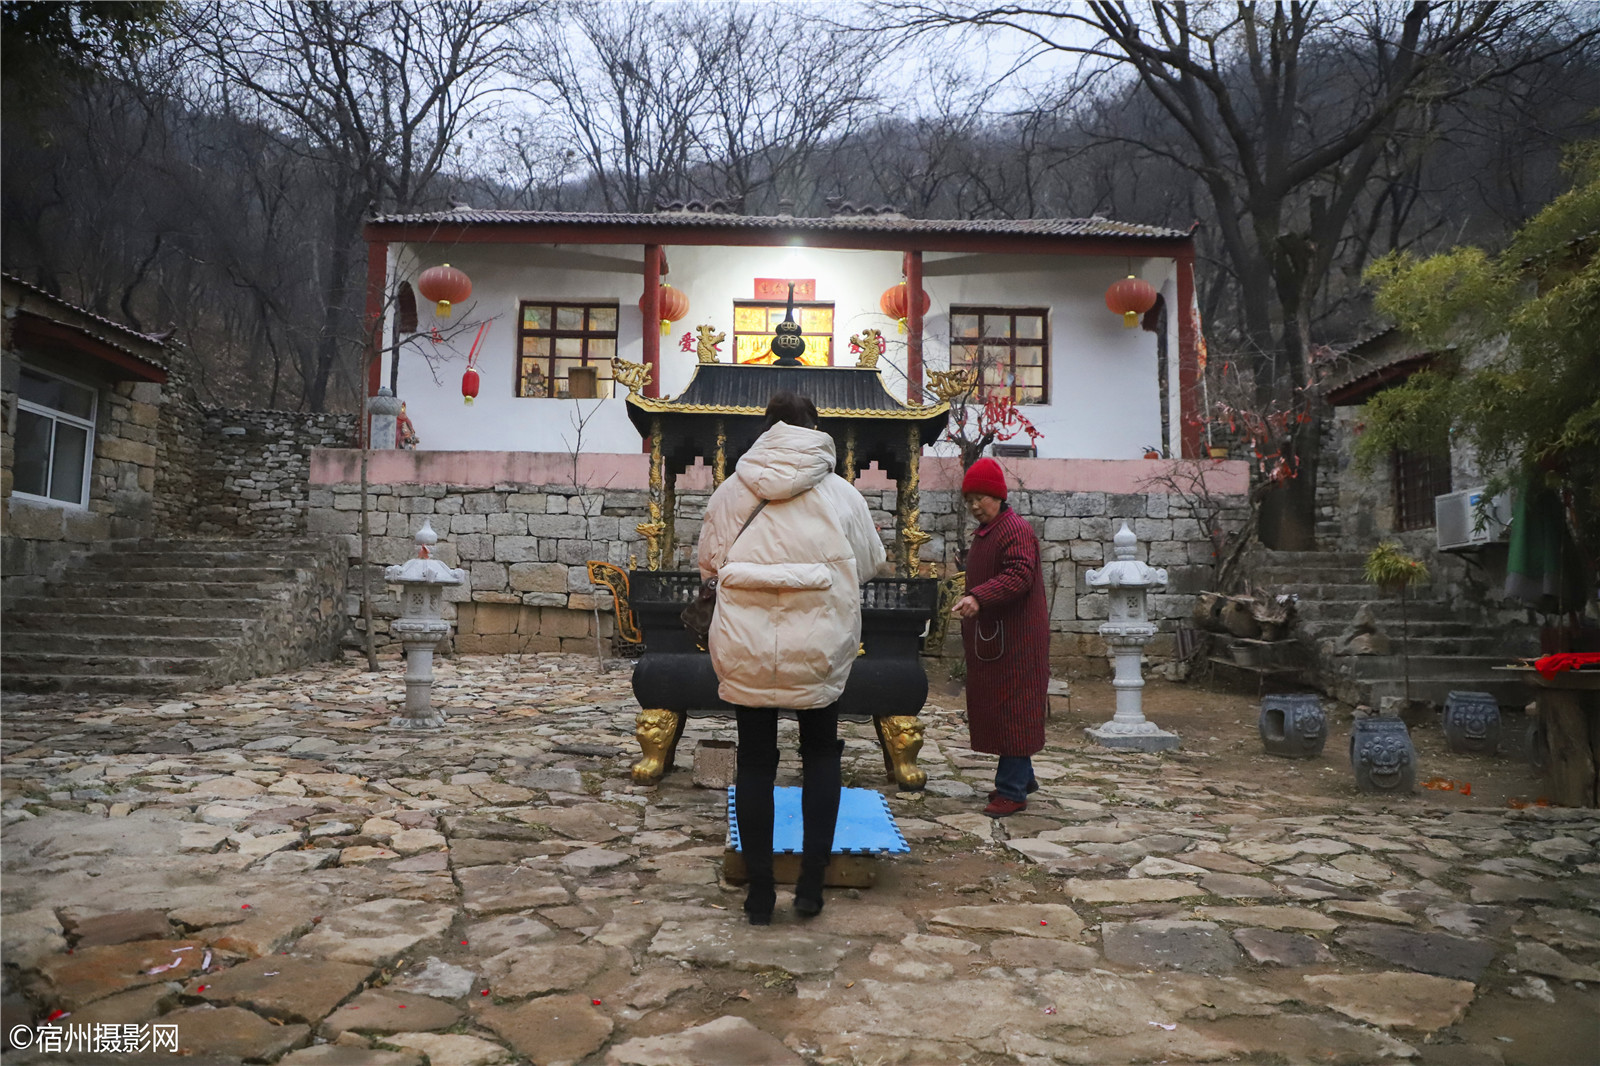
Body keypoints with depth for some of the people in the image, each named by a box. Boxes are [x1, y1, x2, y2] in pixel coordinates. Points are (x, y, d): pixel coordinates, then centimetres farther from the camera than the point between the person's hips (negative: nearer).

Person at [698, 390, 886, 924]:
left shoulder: (730, 491, -1)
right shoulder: (841, 493, -4)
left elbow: (708, 563, 9)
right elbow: (871, 562, 8)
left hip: (746, 646, 1)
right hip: (819, 645, 0)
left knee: (755, 760, 13)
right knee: (821, 754, 20)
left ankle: (760, 891, 20)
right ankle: (811, 881, 20)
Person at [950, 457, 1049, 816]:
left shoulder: (1016, 530, -14)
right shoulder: (983, 532, 18)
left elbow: (1019, 576, -27)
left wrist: (978, 598, -37)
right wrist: (971, 603, 23)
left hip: (1016, 640, -10)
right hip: (989, 638, 10)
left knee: (1012, 711, -6)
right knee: (992, 708, 13)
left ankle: (1012, 791, -1)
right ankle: (1021, 778, 26)